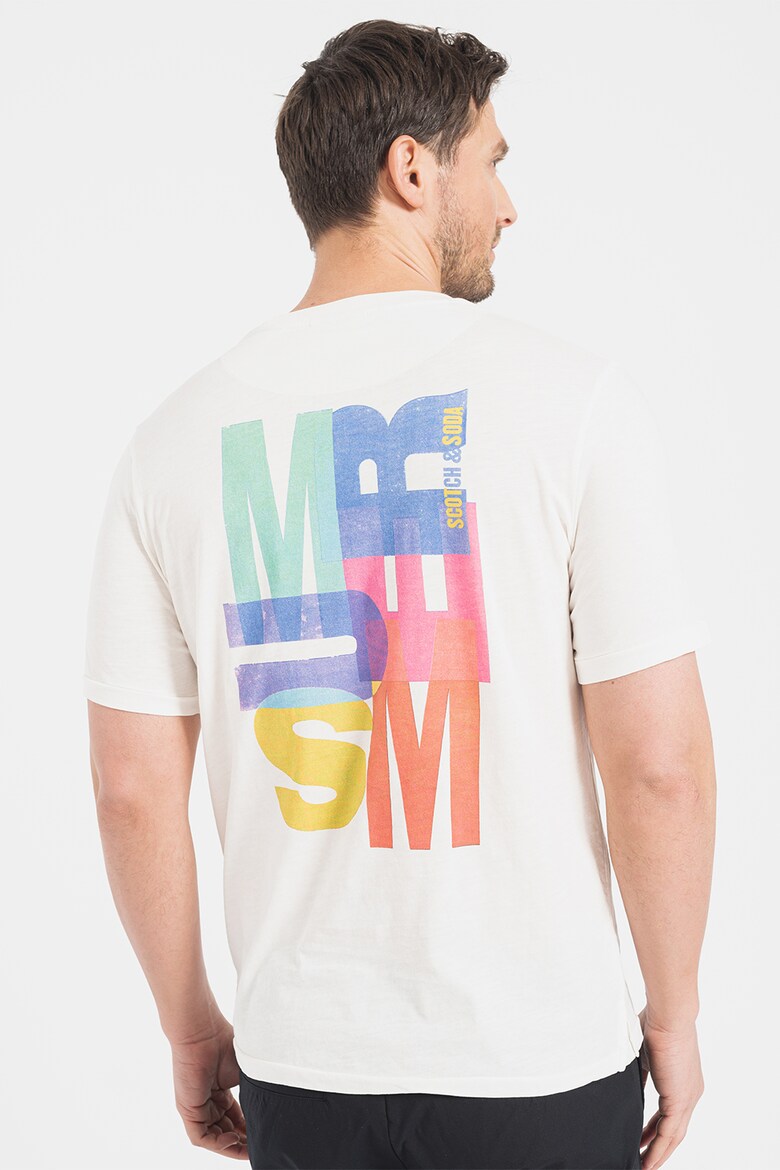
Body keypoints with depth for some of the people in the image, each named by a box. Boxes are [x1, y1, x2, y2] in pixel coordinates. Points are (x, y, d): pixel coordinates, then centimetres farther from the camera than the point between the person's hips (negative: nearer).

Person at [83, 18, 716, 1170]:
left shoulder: (175, 436, -3)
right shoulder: (573, 395, -12)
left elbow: (131, 786, 0)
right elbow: (660, 761, -14)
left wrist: (191, 1029, 13)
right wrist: (674, 1016, 1)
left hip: (302, 1063, 3)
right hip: (540, 1064, -2)